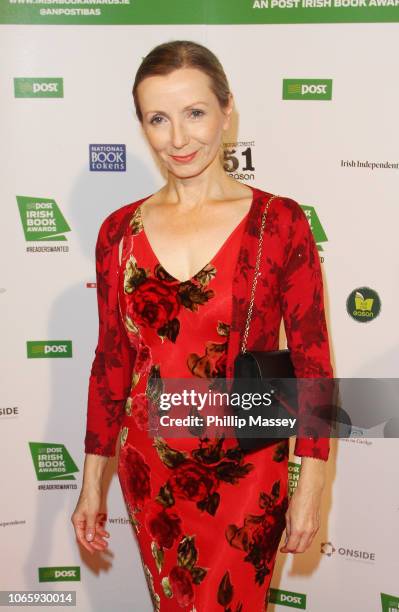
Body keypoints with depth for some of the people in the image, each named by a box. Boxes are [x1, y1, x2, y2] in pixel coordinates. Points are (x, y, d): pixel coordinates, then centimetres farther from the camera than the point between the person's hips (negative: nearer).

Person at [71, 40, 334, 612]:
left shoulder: (280, 222, -11)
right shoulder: (120, 231, -2)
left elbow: (311, 359, -7)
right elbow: (111, 362, 4)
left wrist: (311, 485, -5)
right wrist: (92, 484, 8)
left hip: (246, 469, -3)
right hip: (151, 468, 3)